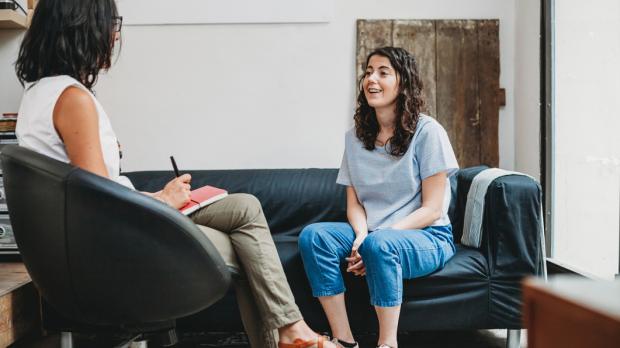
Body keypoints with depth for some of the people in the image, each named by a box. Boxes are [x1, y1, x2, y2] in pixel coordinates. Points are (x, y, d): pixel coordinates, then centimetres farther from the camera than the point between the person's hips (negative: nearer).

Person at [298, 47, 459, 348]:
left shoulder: (428, 132, -7)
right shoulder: (355, 137, 10)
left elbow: (431, 209, -9)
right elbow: (354, 203, 8)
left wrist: (377, 236, -19)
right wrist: (361, 234, -15)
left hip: (427, 237, -5)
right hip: (372, 233, 5)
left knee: (379, 244, -37)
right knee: (313, 235, -22)